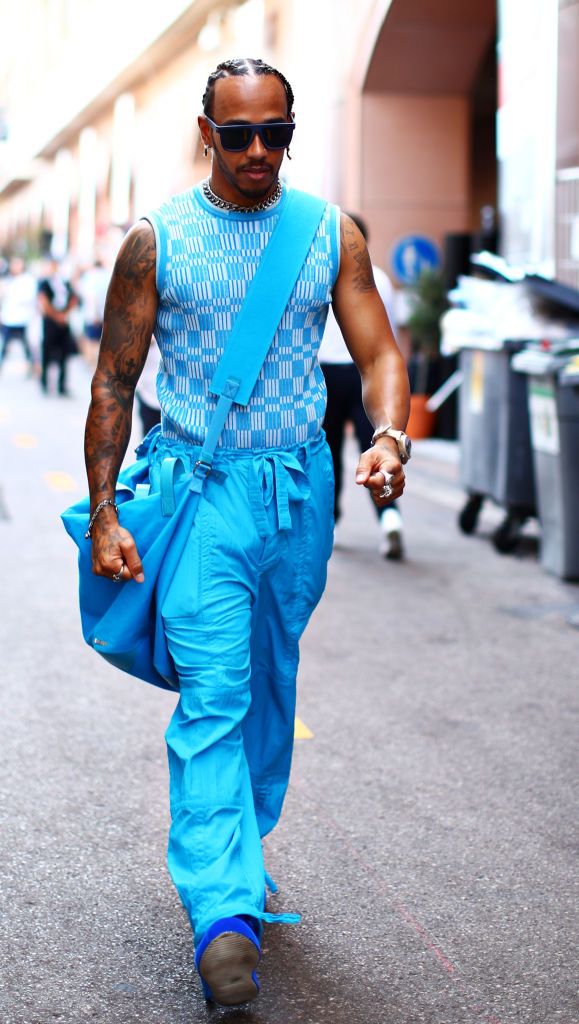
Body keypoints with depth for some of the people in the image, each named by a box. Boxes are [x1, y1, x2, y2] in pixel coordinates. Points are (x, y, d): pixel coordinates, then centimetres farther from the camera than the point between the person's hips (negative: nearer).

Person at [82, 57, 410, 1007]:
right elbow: (114, 381, 0)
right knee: (214, 692, -14)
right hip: (201, 484, -3)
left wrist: (389, 437, -19)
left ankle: (237, 849, 34)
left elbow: (378, 351, 3)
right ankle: (225, 912, -19)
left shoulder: (331, 234, 4)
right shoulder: (156, 240, -3)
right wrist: (104, 514, -6)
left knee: (271, 686, 14)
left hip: (302, 485, 3)